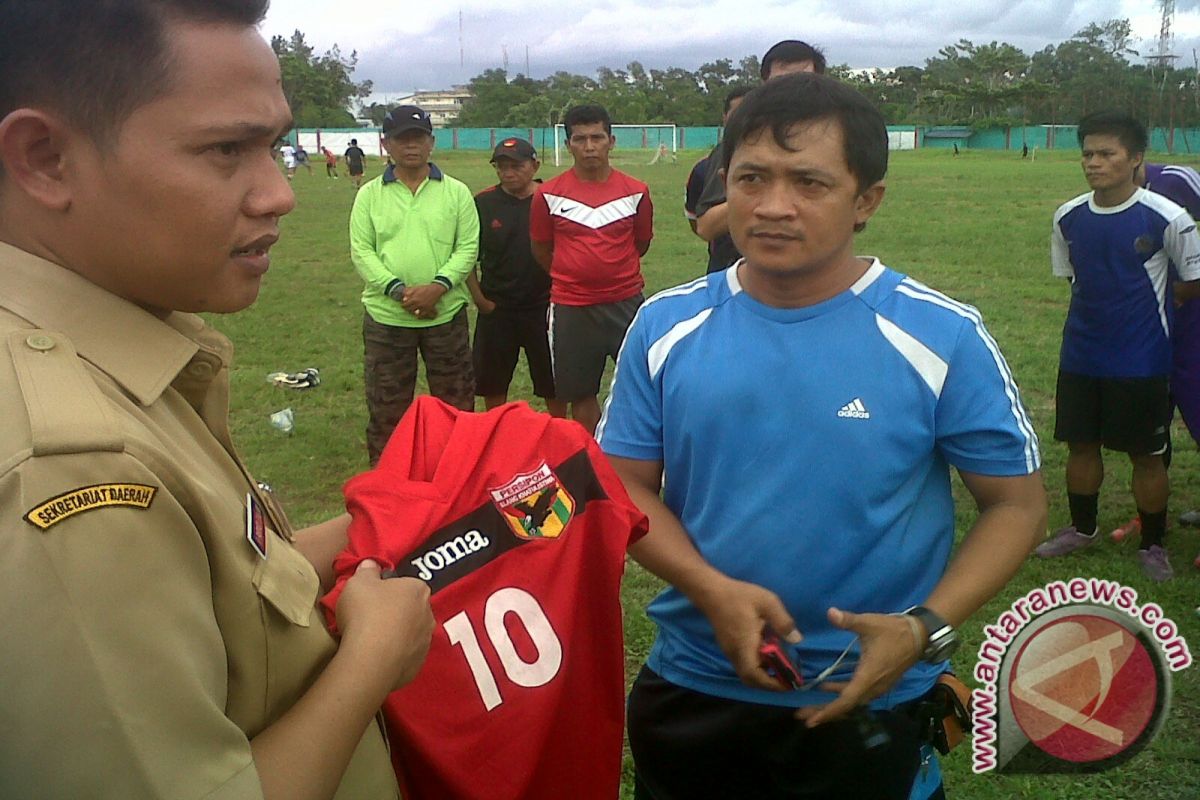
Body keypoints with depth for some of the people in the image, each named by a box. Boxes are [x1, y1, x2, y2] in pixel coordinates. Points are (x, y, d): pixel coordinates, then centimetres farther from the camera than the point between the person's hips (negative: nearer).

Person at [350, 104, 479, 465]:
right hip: (386, 316, 0)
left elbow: (468, 247, -2)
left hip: (446, 313, 0)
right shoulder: (369, 194, 4)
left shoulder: (456, 192, 4)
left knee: (455, 399, 10)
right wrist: (397, 289, -16)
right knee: (386, 403, 8)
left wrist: (438, 286, -18)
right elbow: (361, 251, -2)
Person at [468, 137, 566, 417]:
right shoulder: (483, 203, -3)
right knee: (491, 384, 14)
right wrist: (479, 298, -2)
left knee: (553, 384, 9)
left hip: (544, 307, -2)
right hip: (496, 310, 2)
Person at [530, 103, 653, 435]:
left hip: (626, 304, 0)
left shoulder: (635, 192, -1)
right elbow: (540, 249, 9)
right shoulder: (549, 194, -3)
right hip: (571, 308, 0)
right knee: (581, 394, 10)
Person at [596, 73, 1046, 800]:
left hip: (866, 709, -2)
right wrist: (712, 590, -17)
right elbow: (627, 486, 1)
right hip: (688, 694, 3)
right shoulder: (666, 326, -4)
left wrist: (926, 628, -20)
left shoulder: (944, 337, -11)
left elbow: (1017, 503, -5)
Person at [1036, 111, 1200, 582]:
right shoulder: (1068, 217, -1)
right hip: (1080, 356, 4)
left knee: (1146, 455, 7)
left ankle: (1153, 544, 25)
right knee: (1080, 445, 14)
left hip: (1142, 362, -4)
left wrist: (1147, 305, 7)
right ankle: (1082, 528, 34)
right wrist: (1107, 307, 7)